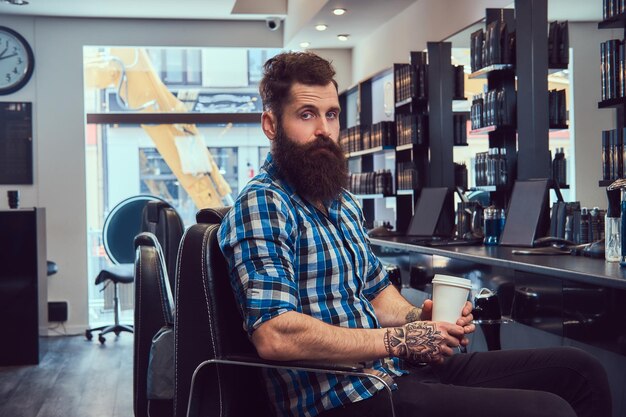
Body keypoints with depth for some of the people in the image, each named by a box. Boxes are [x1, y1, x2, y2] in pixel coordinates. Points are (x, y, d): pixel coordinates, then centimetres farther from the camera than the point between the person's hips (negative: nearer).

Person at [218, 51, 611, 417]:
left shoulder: (343, 202, 16)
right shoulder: (261, 206, -12)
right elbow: (275, 334, -24)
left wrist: (417, 318, -2)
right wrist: (398, 340, -18)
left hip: (397, 369, 9)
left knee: (579, 369, 4)